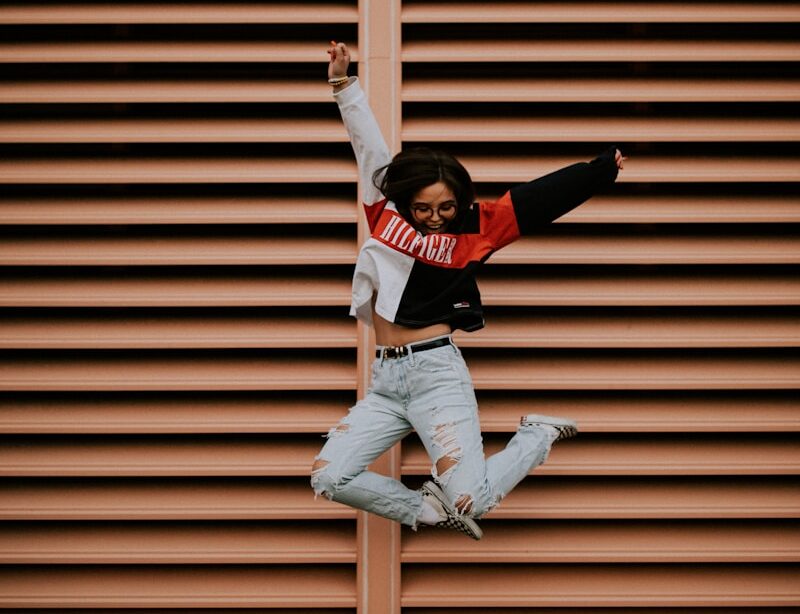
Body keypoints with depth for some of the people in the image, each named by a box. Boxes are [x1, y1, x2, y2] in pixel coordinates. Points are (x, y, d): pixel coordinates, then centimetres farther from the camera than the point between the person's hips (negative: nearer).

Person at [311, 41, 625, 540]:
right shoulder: (386, 215, 7)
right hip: (385, 381, 4)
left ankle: (538, 436, 14)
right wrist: (345, 84, 4)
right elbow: (371, 150, 7)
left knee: (471, 501, -15)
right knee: (329, 479, -8)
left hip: (437, 373, -4)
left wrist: (601, 170, -7)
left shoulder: (472, 230, 0)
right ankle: (429, 508, 9)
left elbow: (538, 199, -2)